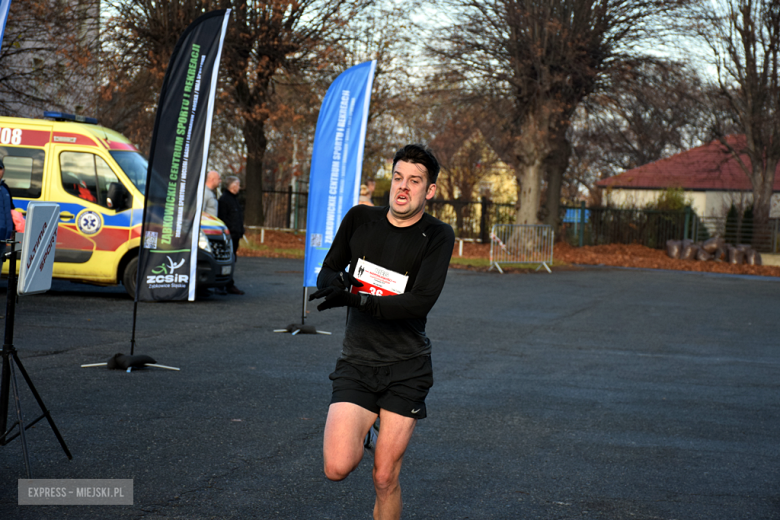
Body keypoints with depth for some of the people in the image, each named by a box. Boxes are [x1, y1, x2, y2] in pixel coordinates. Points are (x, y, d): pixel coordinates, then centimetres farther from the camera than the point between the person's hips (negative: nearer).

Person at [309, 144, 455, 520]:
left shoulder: (437, 236, -6)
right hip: (356, 363, 2)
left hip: (407, 369, -2)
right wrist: (335, 281, -9)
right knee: (337, 468, -13)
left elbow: (420, 302, -18)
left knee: (385, 480, -2)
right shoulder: (360, 219, 4)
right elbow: (327, 272, 15)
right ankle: (364, 435, 21)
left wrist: (358, 300, -27)